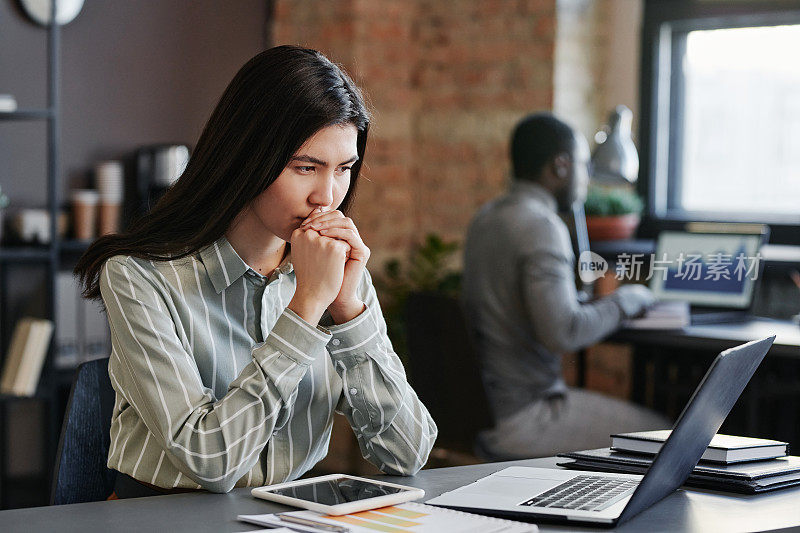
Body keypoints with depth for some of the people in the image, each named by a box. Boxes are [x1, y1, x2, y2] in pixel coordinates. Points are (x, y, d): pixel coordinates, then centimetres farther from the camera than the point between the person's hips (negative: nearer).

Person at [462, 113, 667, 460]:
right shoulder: (542, 226, -19)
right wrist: (624, 302, -10)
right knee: (658, 433, 4)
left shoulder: (485, 219, 10)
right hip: (520, 416, -9)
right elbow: (562, 333, -26)